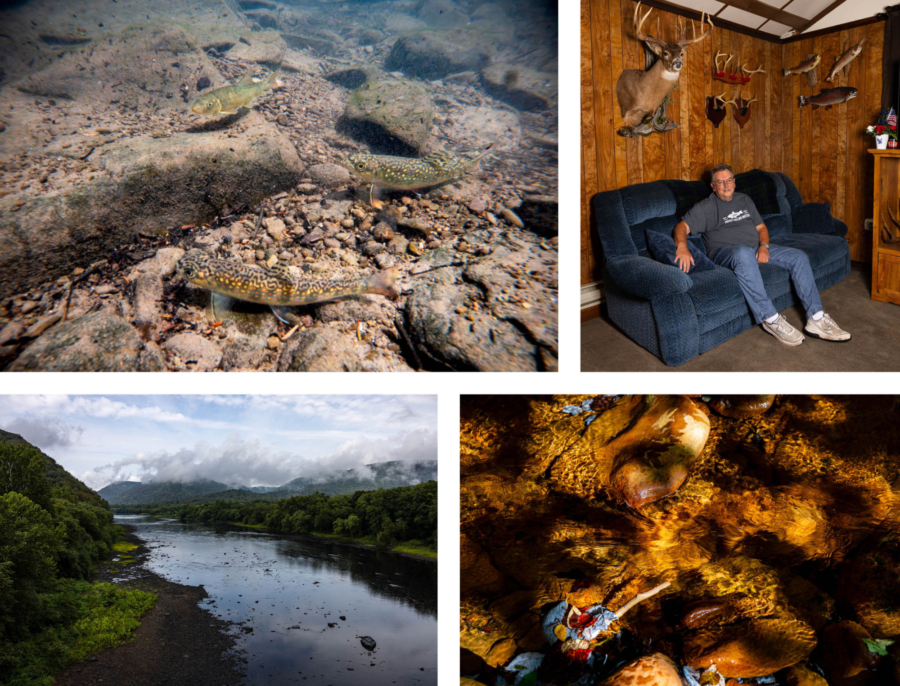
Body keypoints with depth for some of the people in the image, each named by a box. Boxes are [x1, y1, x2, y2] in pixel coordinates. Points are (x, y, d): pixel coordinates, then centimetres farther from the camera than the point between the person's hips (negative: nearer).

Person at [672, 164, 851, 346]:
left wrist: (764, 246, -1)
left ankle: (816, 319, -12)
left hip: (757, 249, 7)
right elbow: (682, 227, -11)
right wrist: (682, 247, -34)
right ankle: (770, 318, -38)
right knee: (743, 253, -42)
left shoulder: (744, 200, 22)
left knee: (799, 257, -9)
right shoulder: (706, 207, 3)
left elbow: (761, 227, 22)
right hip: (725, 253, -7)